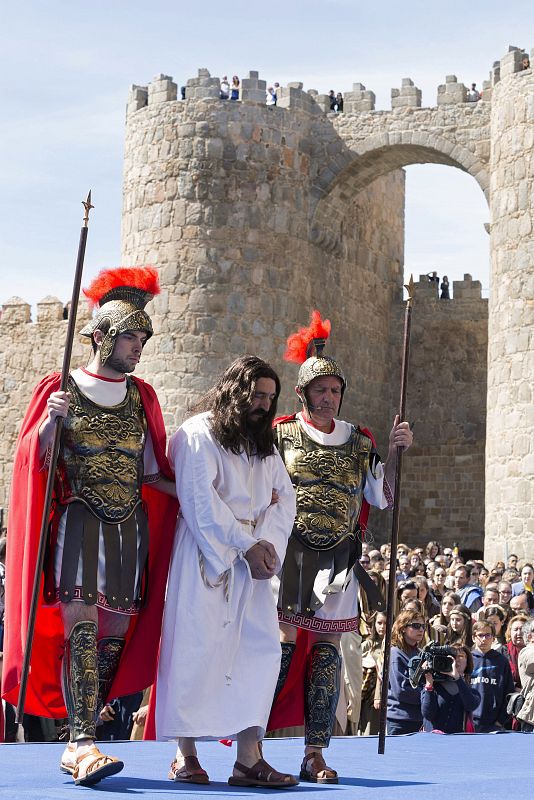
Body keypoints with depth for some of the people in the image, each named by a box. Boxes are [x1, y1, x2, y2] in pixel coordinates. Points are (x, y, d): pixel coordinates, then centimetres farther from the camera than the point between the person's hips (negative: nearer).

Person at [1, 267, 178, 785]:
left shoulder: (141, 397, 15)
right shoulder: (60, 390, 4)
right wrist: (49, 422, -18)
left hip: (131, 527, 5)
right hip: (79, 523, -4)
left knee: (116, 634, 1)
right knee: (80, 628, -17)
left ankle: (78, 744, 9)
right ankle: (84, 745, -22)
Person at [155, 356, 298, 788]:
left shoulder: (264, 443, 17)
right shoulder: (198, 434, -3)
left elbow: (284, 497, 10)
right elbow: (201, 500, -11)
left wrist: (268, 542, -8)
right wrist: (245, 545, -14)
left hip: (253, 557, 6)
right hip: (207, 555, -6)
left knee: (261, 648, -3)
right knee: (198, 648, -6)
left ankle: (249, 757, -5)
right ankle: (186, 754, 2)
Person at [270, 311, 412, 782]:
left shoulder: (358, 443, 13)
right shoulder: (280, 435, 4)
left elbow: (382, 496, 10)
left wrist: (394, 452, -2)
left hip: (339, 560, 3)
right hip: (289, 553, -3)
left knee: (327, 649, 2)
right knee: (283, 642, -8)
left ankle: (315, 756, 5)